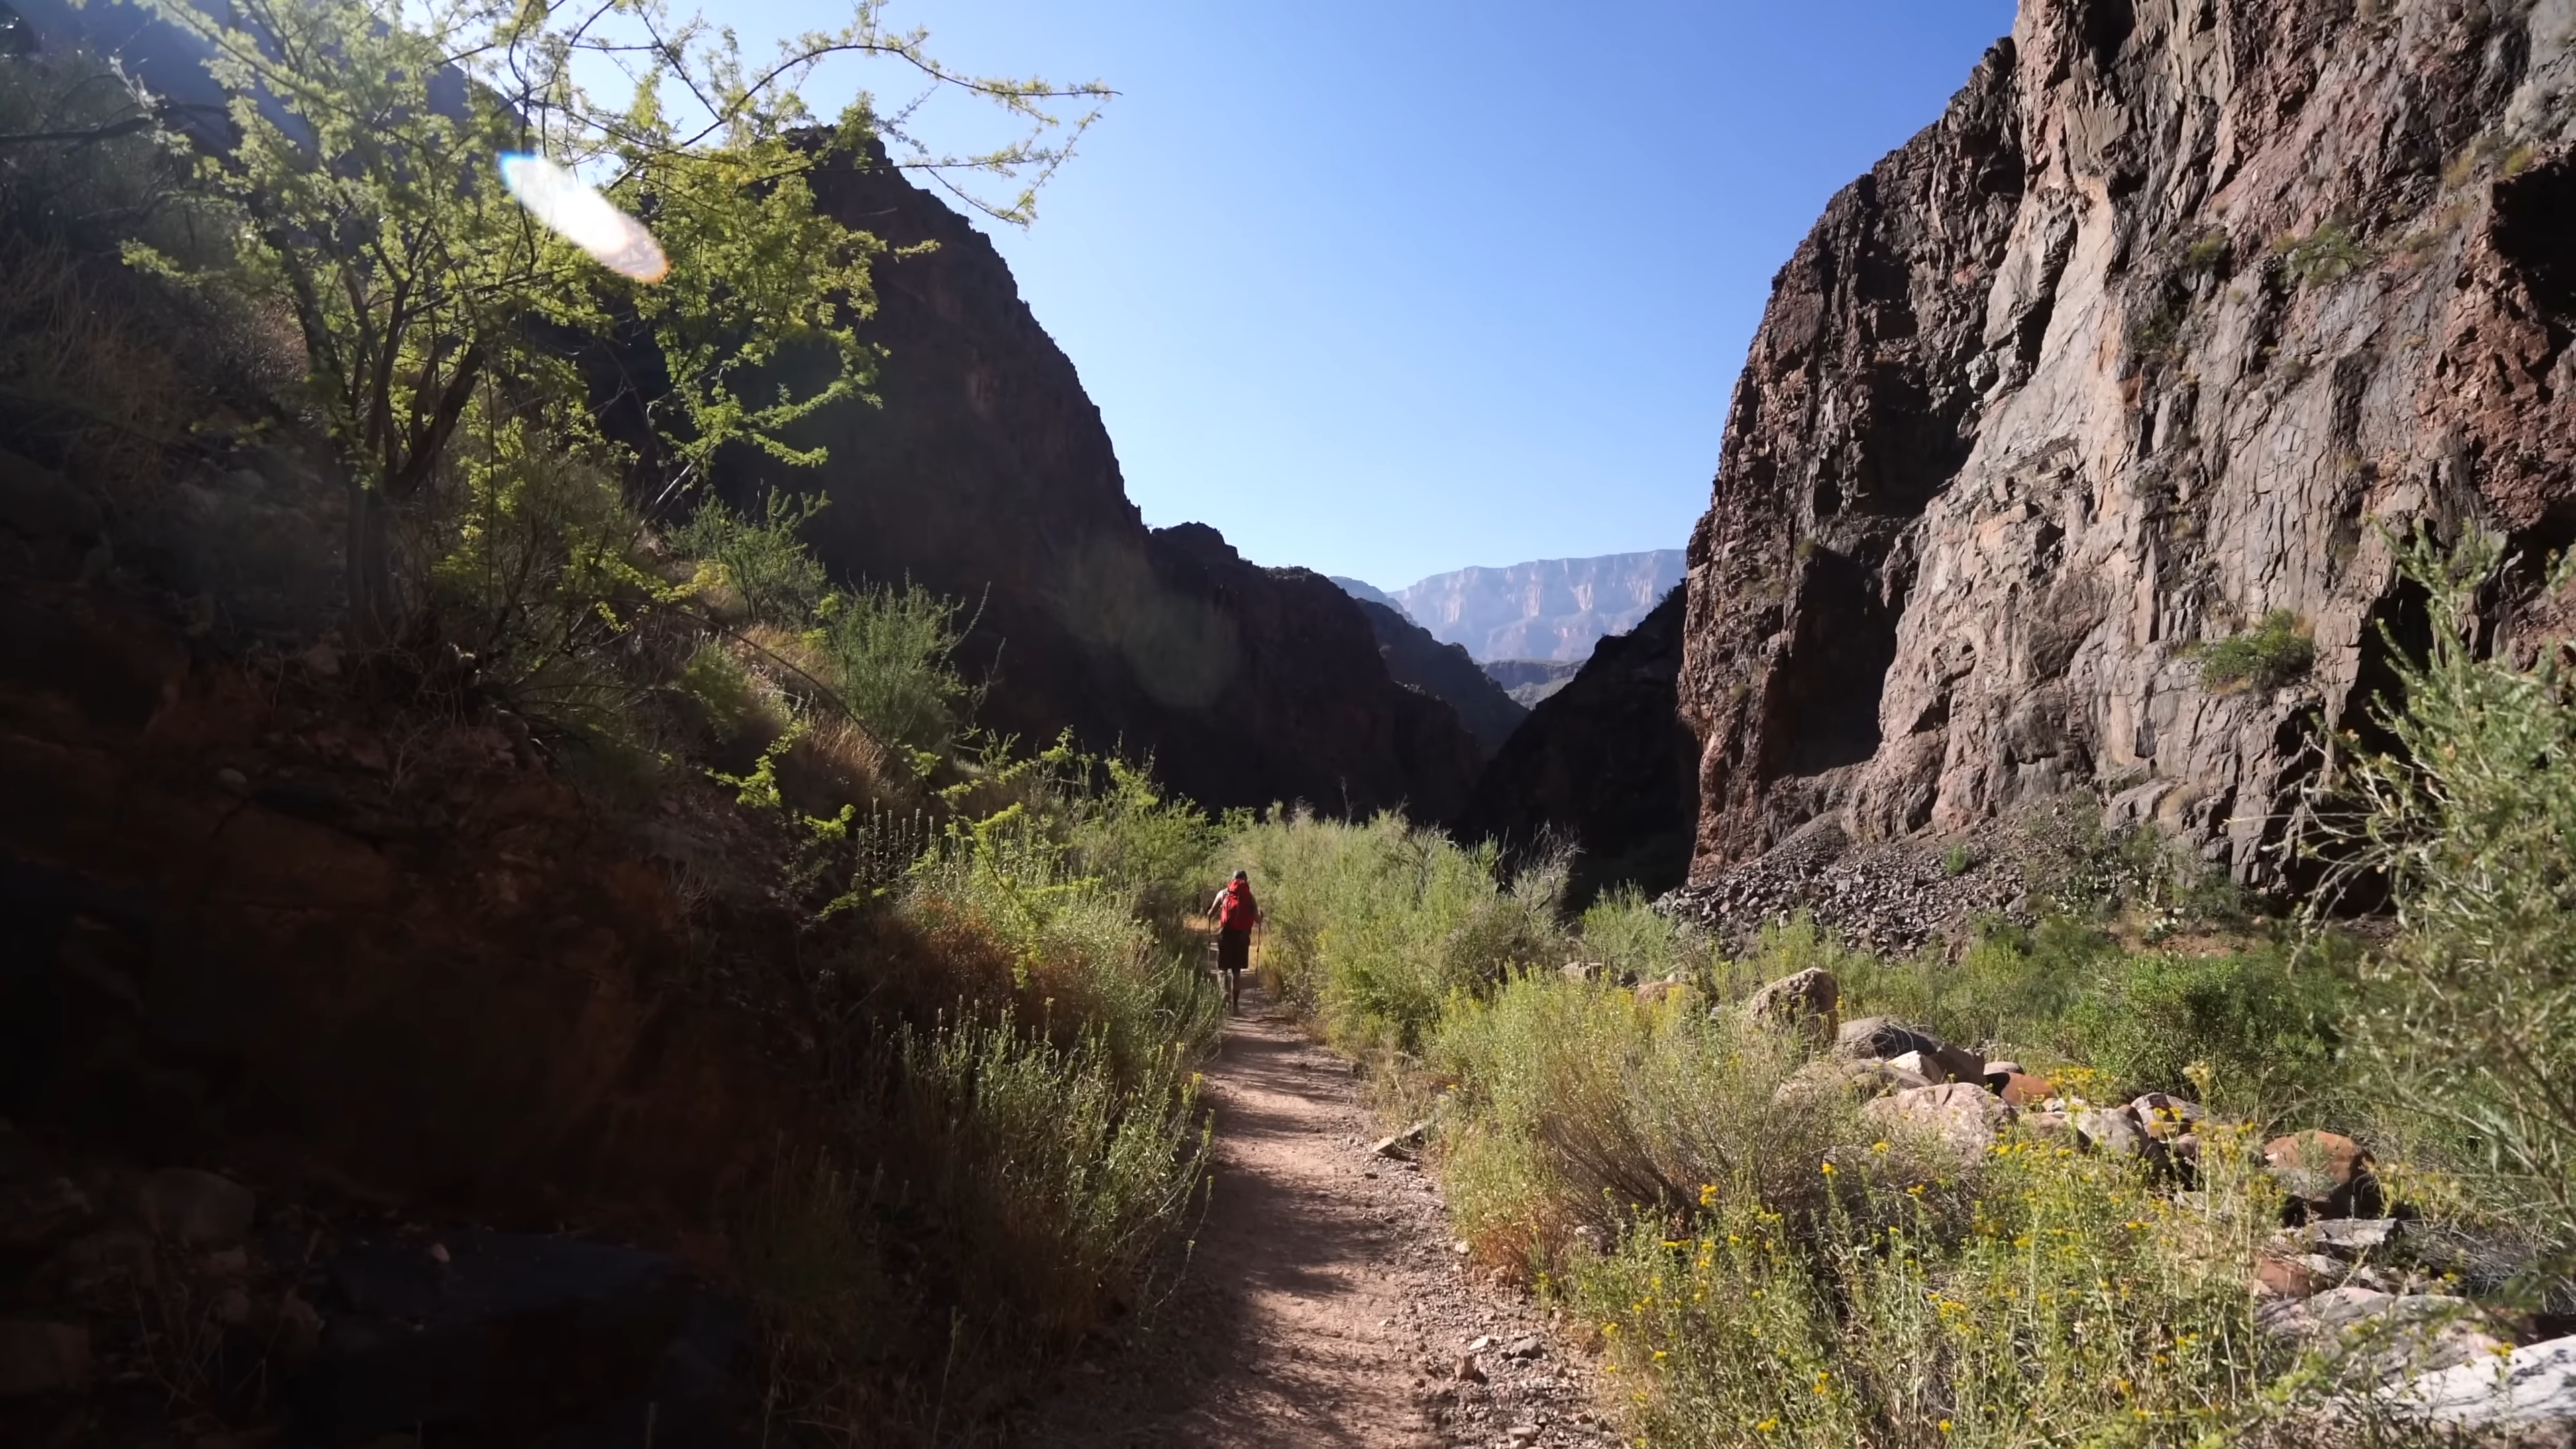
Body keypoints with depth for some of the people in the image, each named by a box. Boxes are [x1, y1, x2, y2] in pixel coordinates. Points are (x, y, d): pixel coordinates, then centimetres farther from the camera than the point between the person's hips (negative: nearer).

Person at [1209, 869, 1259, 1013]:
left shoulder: (1223, 893, 6)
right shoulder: (1250, 897, 8)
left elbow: (1211, 914, 4)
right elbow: (1258, 921, 4)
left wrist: (1210, 910, 27)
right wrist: (1260, 914, 26)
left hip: (1226, 934, -1)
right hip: (1242, 936, 1)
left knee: (1223, 969, 8)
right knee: (1236, 971, 12)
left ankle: (1226, 993, -17)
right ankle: (1235, 1003, 11)